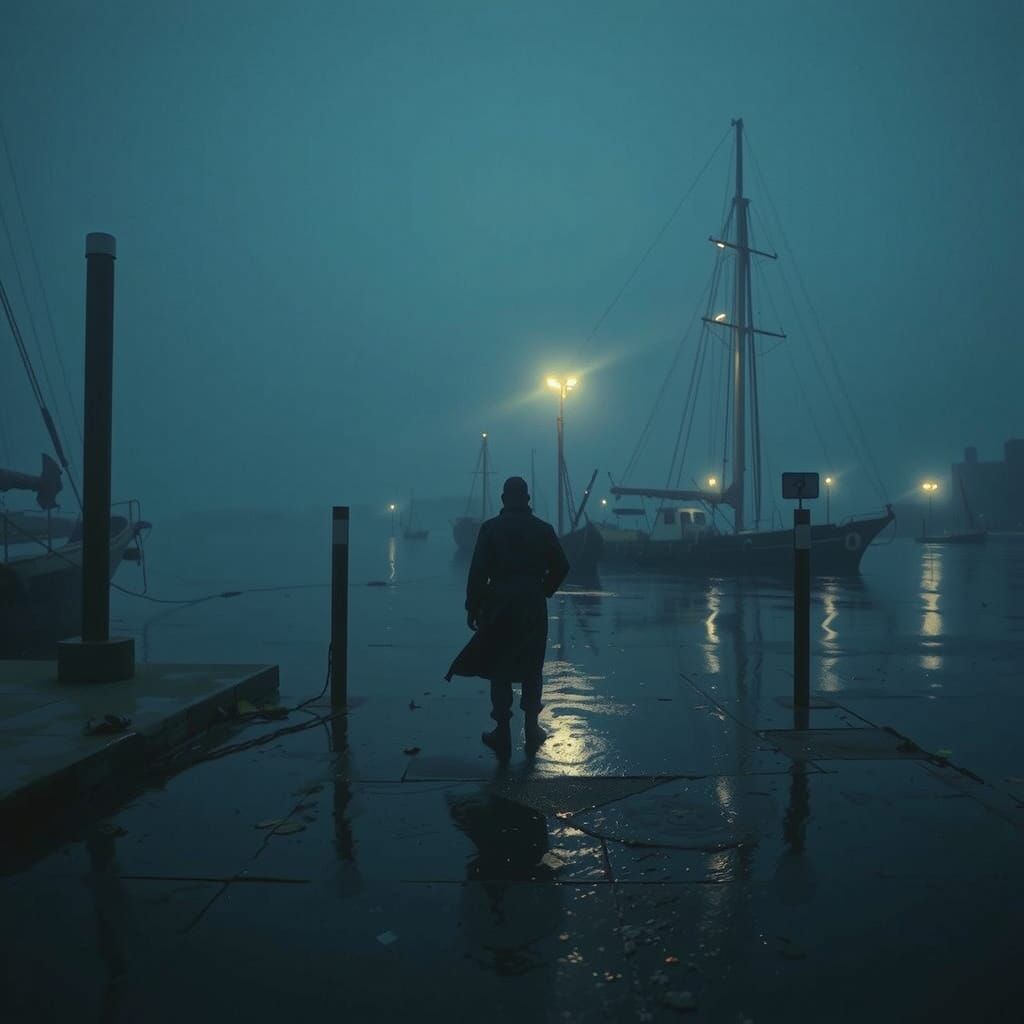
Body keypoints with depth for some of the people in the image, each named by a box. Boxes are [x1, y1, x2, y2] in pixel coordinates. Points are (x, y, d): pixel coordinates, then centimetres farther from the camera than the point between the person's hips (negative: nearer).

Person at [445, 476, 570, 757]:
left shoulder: (490, 529, -3)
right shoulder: (543, 529, 2)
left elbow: (478, 571, -7)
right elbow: (561, 567, 1)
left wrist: (472, 607, -2)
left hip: (499, 606, -1)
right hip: (533, 608, 2)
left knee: (499, 670, 6)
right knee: (532, 669, 13)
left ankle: (502, 735, 7)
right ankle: (532, 729, 17)